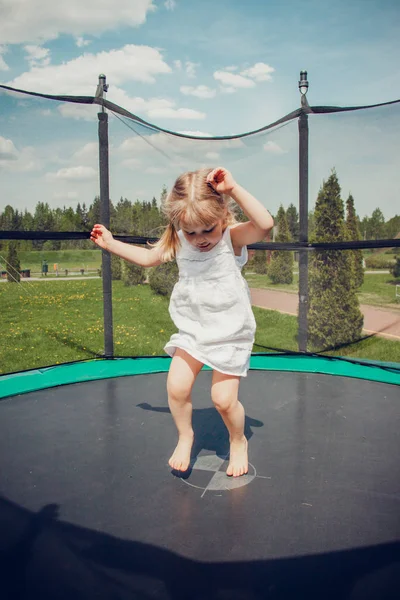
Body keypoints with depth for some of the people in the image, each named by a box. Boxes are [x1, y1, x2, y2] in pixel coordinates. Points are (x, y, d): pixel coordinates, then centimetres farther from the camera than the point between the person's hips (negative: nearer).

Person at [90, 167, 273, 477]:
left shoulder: (233, 237, -18)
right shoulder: (178, 242, -3)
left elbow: (266, 224, -39)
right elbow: (148, 258, 16)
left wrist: (233, 189, -42)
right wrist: (111, 243, 14)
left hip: (229, 334, -4)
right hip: (192, 330, 5)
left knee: (224, 399, -4)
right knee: (176, 388, -4)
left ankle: (238, 442, 28)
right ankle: (185, 436, 26)